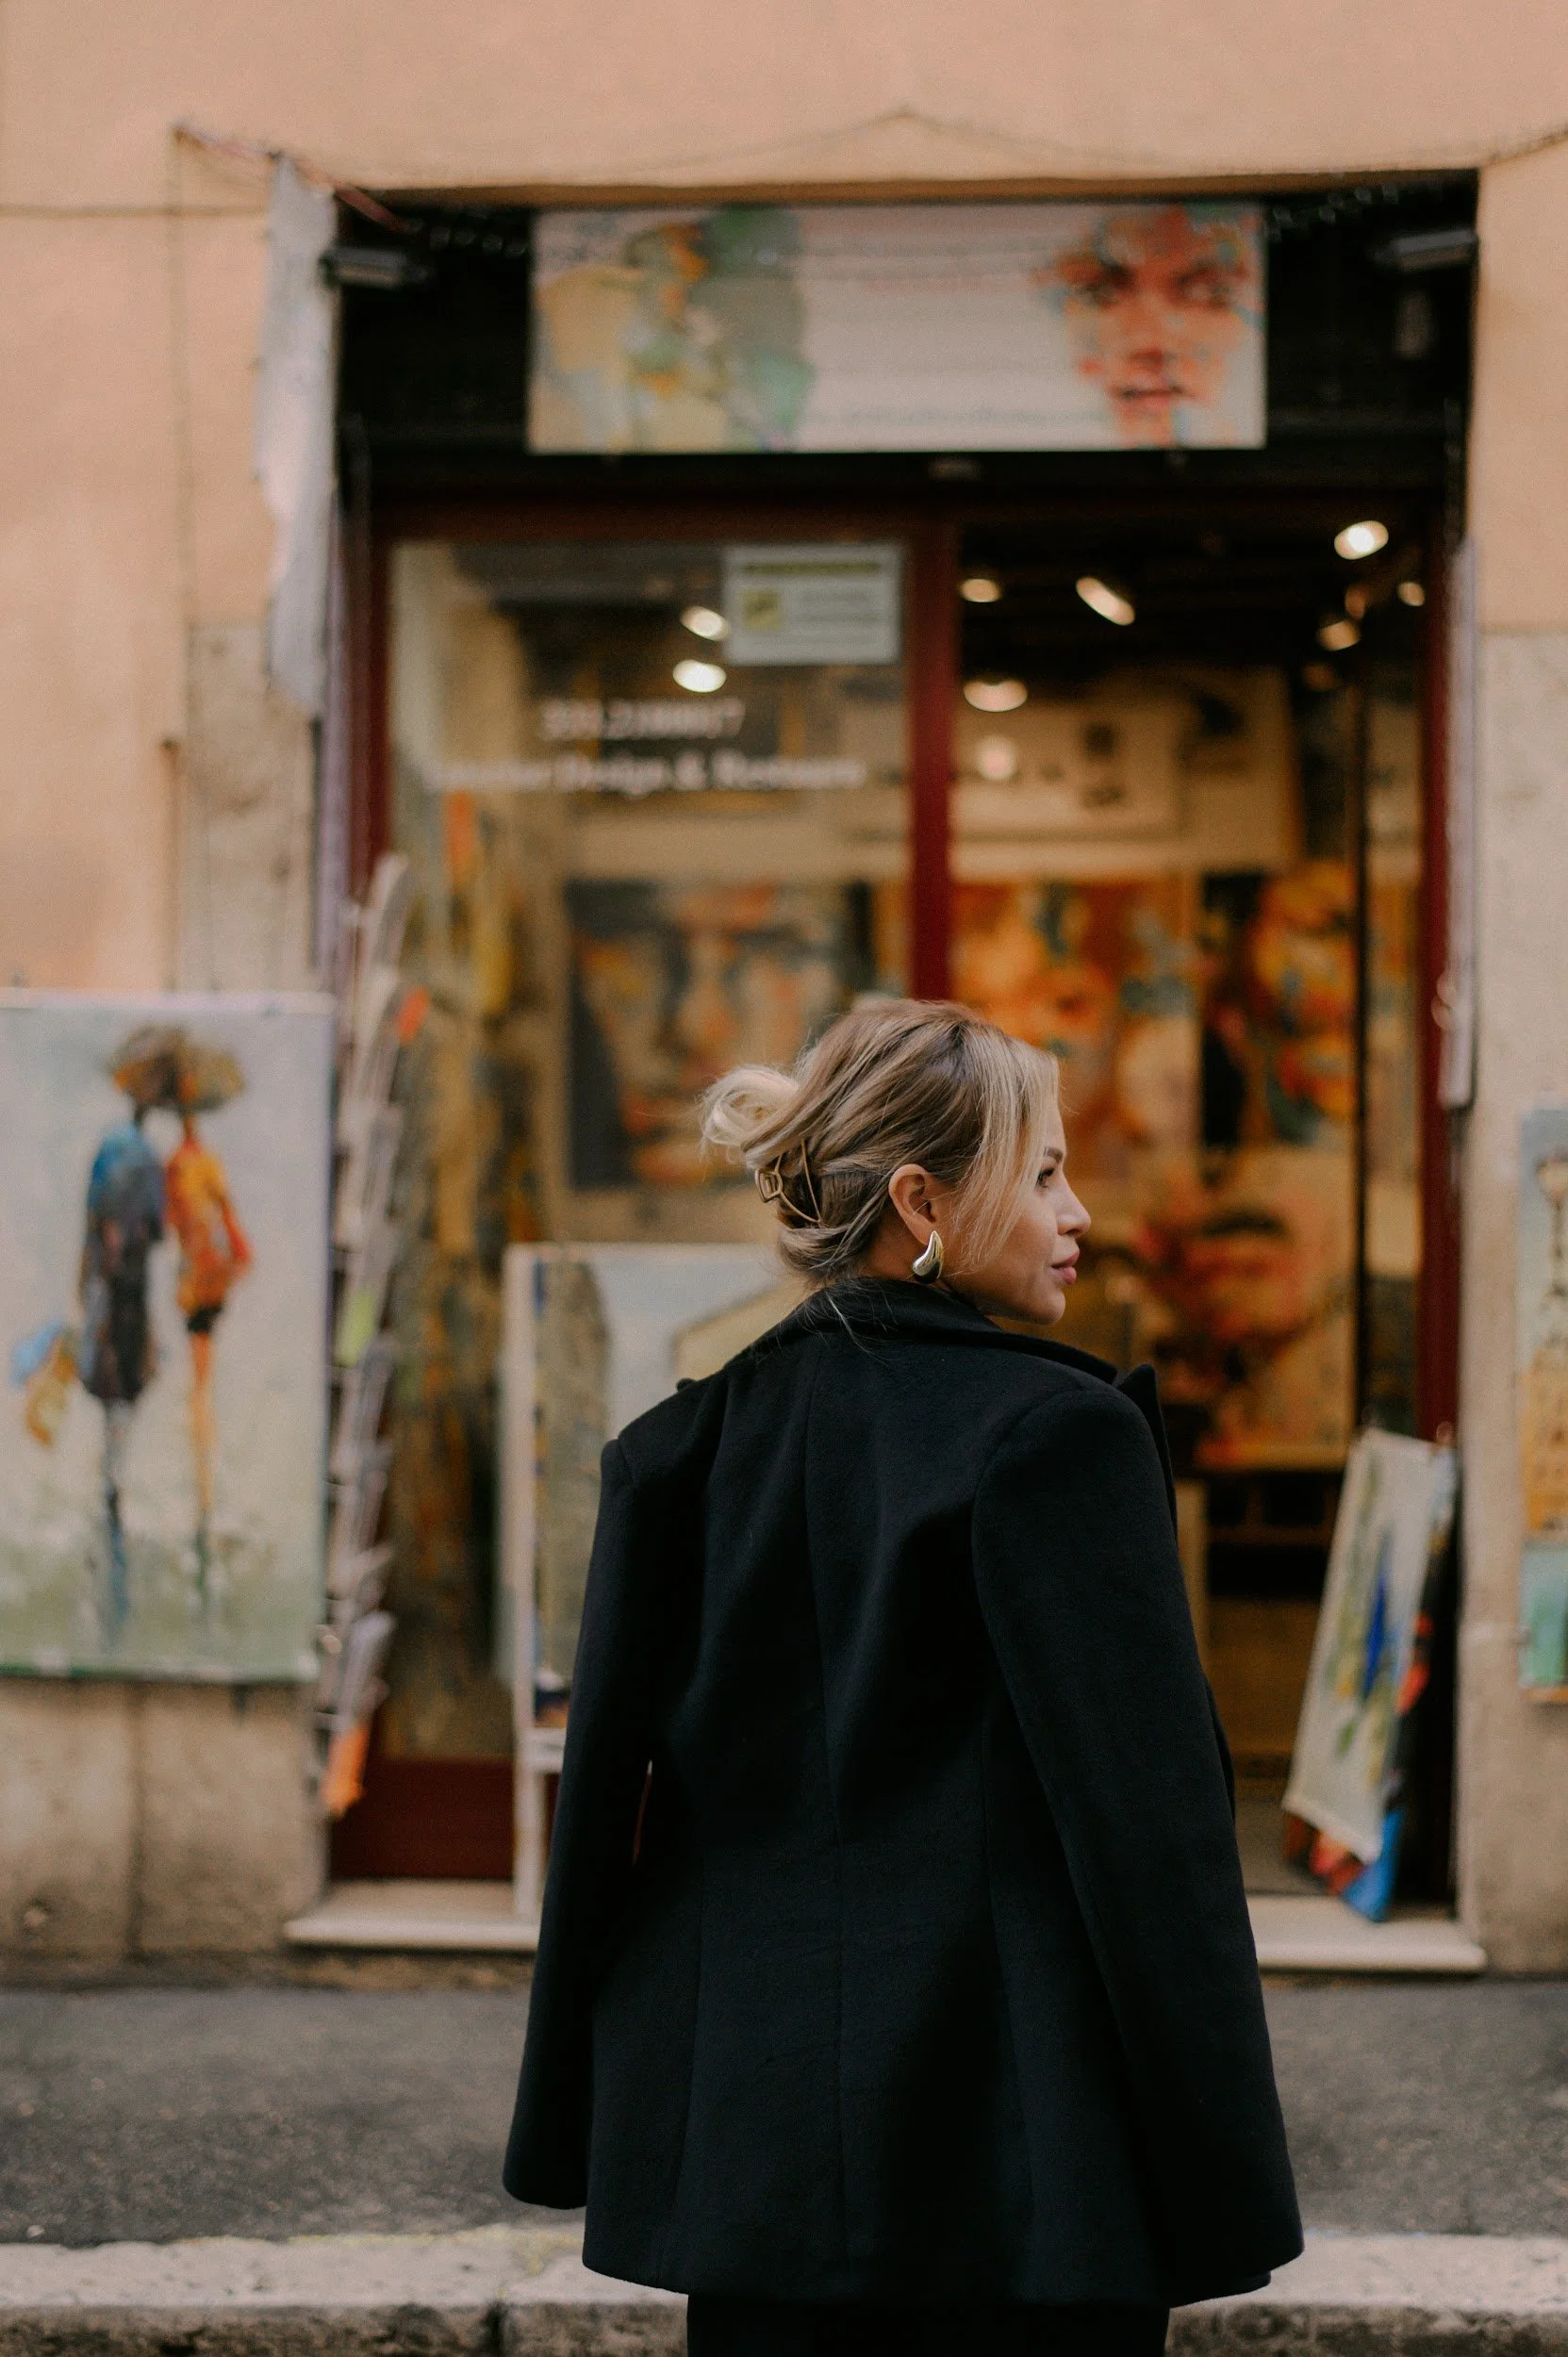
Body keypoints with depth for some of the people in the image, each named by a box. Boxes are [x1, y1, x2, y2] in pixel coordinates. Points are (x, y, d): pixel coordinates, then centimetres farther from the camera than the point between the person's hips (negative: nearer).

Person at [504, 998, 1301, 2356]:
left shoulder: (688, 1445, 6)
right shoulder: (1058, 1435, -11)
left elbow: (603, 1786, 10)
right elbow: (1149, 1821, -13)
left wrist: (569, 2131, 18)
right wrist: (1219, 2190, -8)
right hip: (1016, 2155, -6)